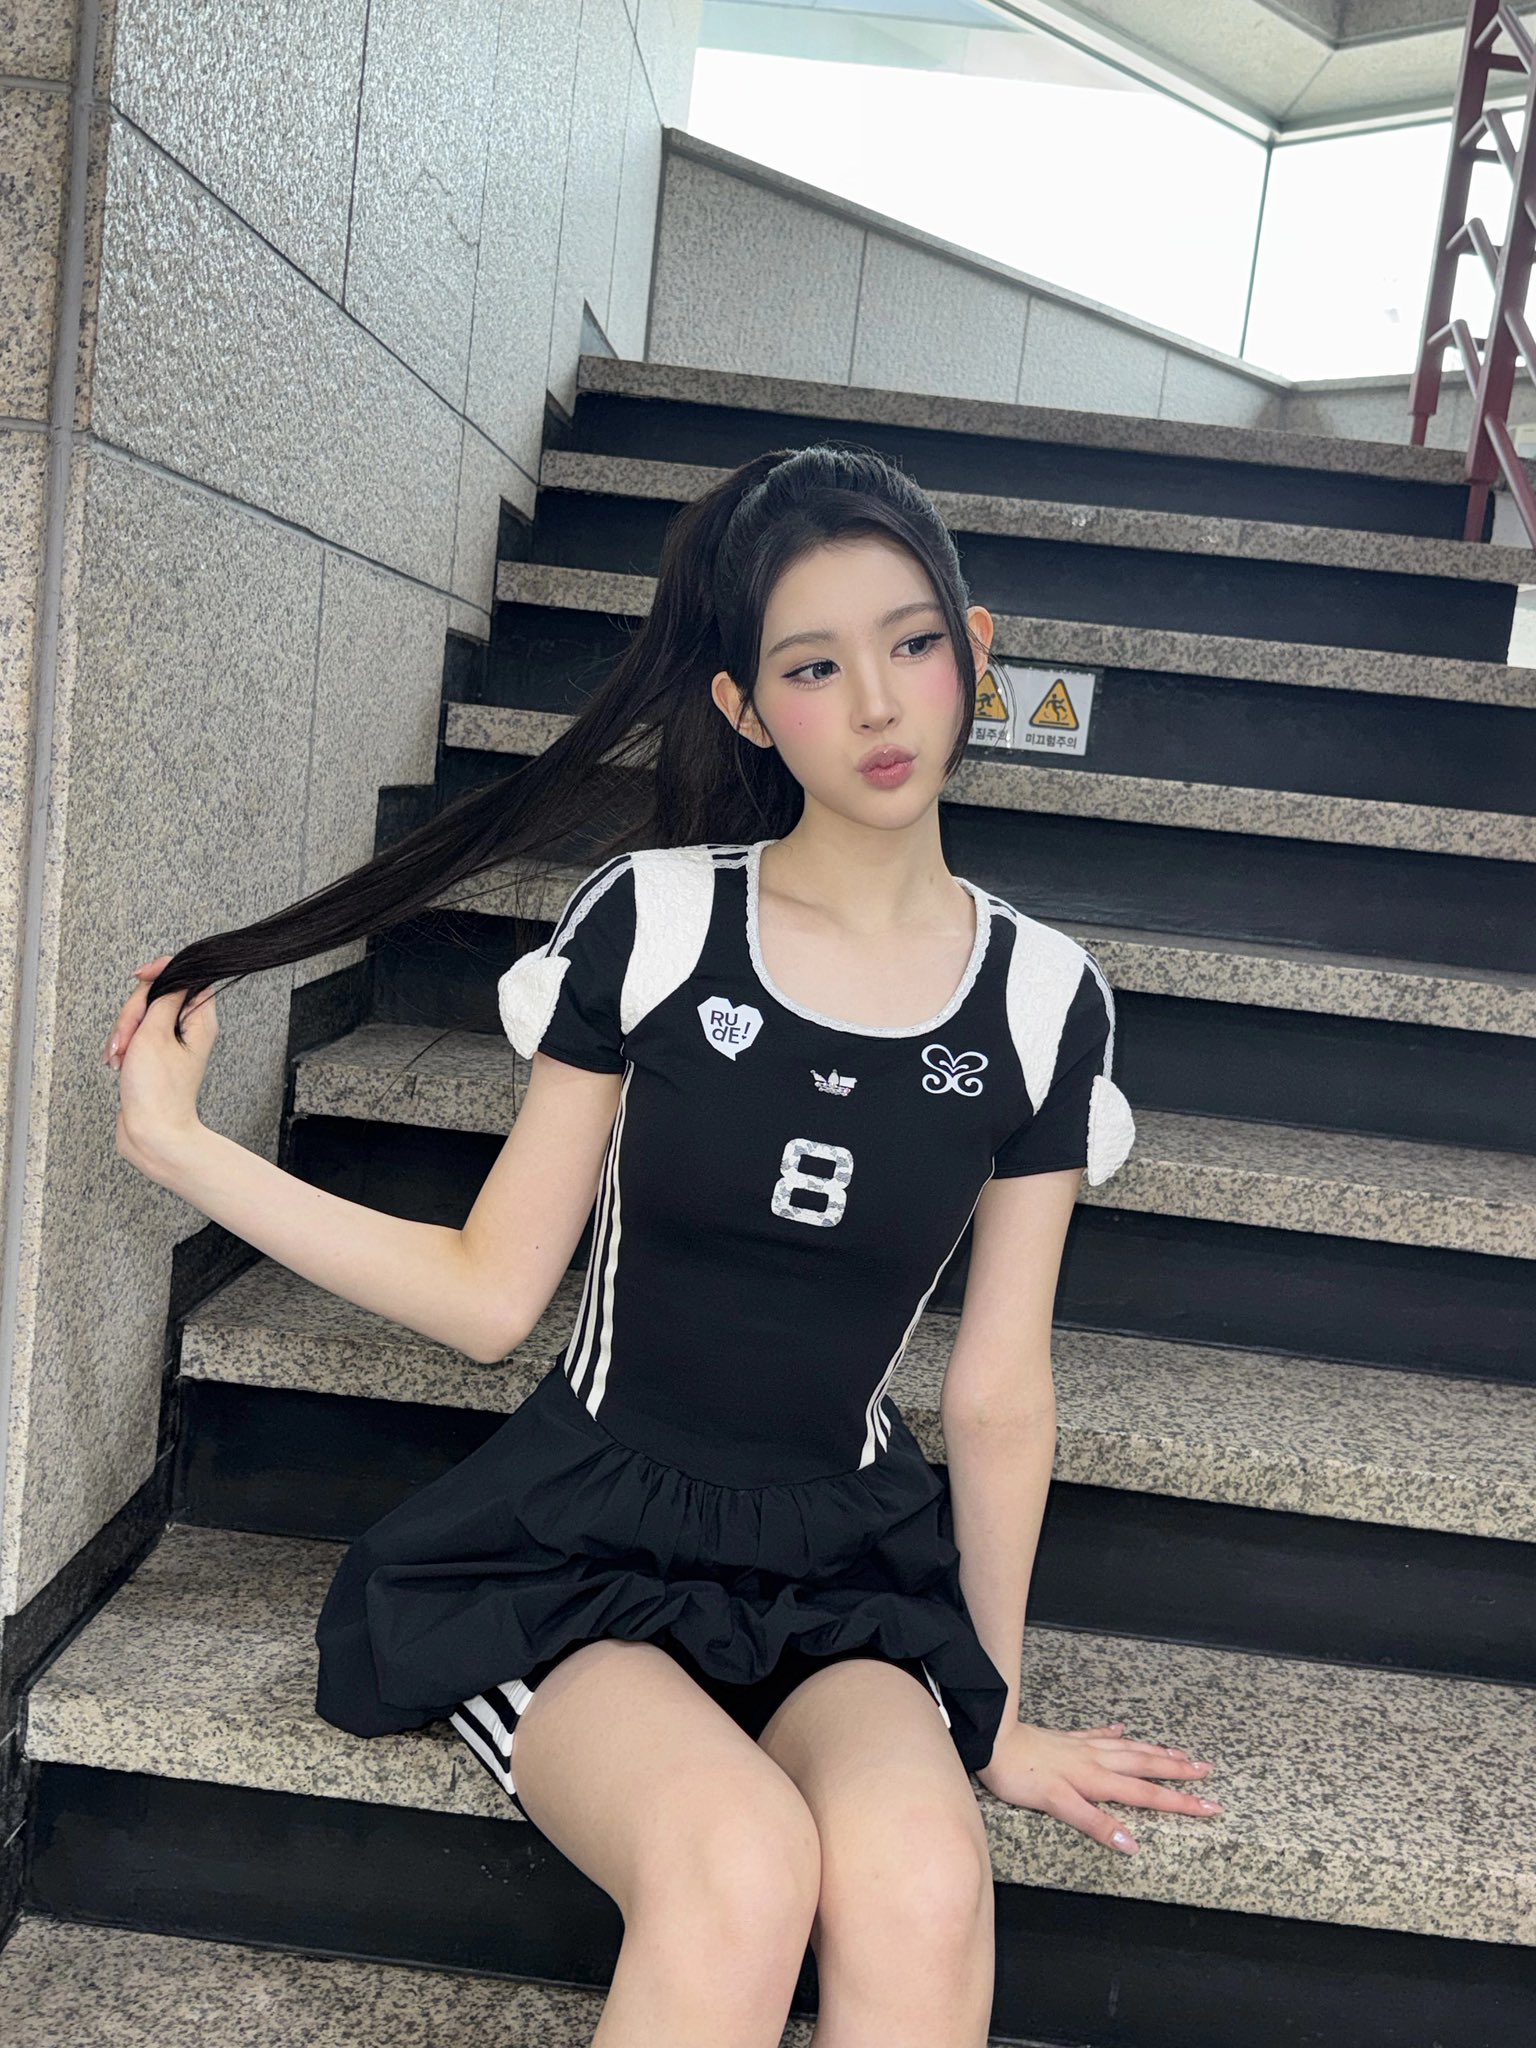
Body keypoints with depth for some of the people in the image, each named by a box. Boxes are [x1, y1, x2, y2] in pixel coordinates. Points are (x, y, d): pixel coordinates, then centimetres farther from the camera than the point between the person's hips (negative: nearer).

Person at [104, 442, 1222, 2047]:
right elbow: (493, 1296, 0)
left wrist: (998, 1707, 12)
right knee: (741, 1868, -32)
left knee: (923, 1885, -32)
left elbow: (997, 1394, 6)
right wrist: (174, 1142, -4)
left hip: (844, 1570, 1)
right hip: (581, 1541, -1)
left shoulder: (1039, 1000, 0)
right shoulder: (651, 921, -4)